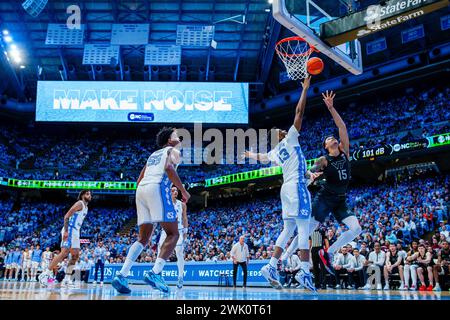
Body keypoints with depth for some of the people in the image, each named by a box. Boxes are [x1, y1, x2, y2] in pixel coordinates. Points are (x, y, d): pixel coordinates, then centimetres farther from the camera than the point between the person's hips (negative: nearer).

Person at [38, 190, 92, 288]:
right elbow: (66, 216, -16)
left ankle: (67, 279, 8)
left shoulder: (86, 207, 20)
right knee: (64, 253, -17)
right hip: (69, 230, -10)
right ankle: (45, 273, -13)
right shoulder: (79, 203, -8)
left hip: (75, 231, 10)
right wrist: (66, 231, -25)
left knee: (75, 255, 6)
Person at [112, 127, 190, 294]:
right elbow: (169, 168, -10)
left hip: (141, 189, 7)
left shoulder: (153, 155, 34)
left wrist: (140, 203, 38)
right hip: (157, 187, -7)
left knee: (143, 238, 12)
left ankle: (121, 275, -1)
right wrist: (184, 191, -4)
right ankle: (155, 273, -18)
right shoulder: (173, 151, 13)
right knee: (173, 234, -2)